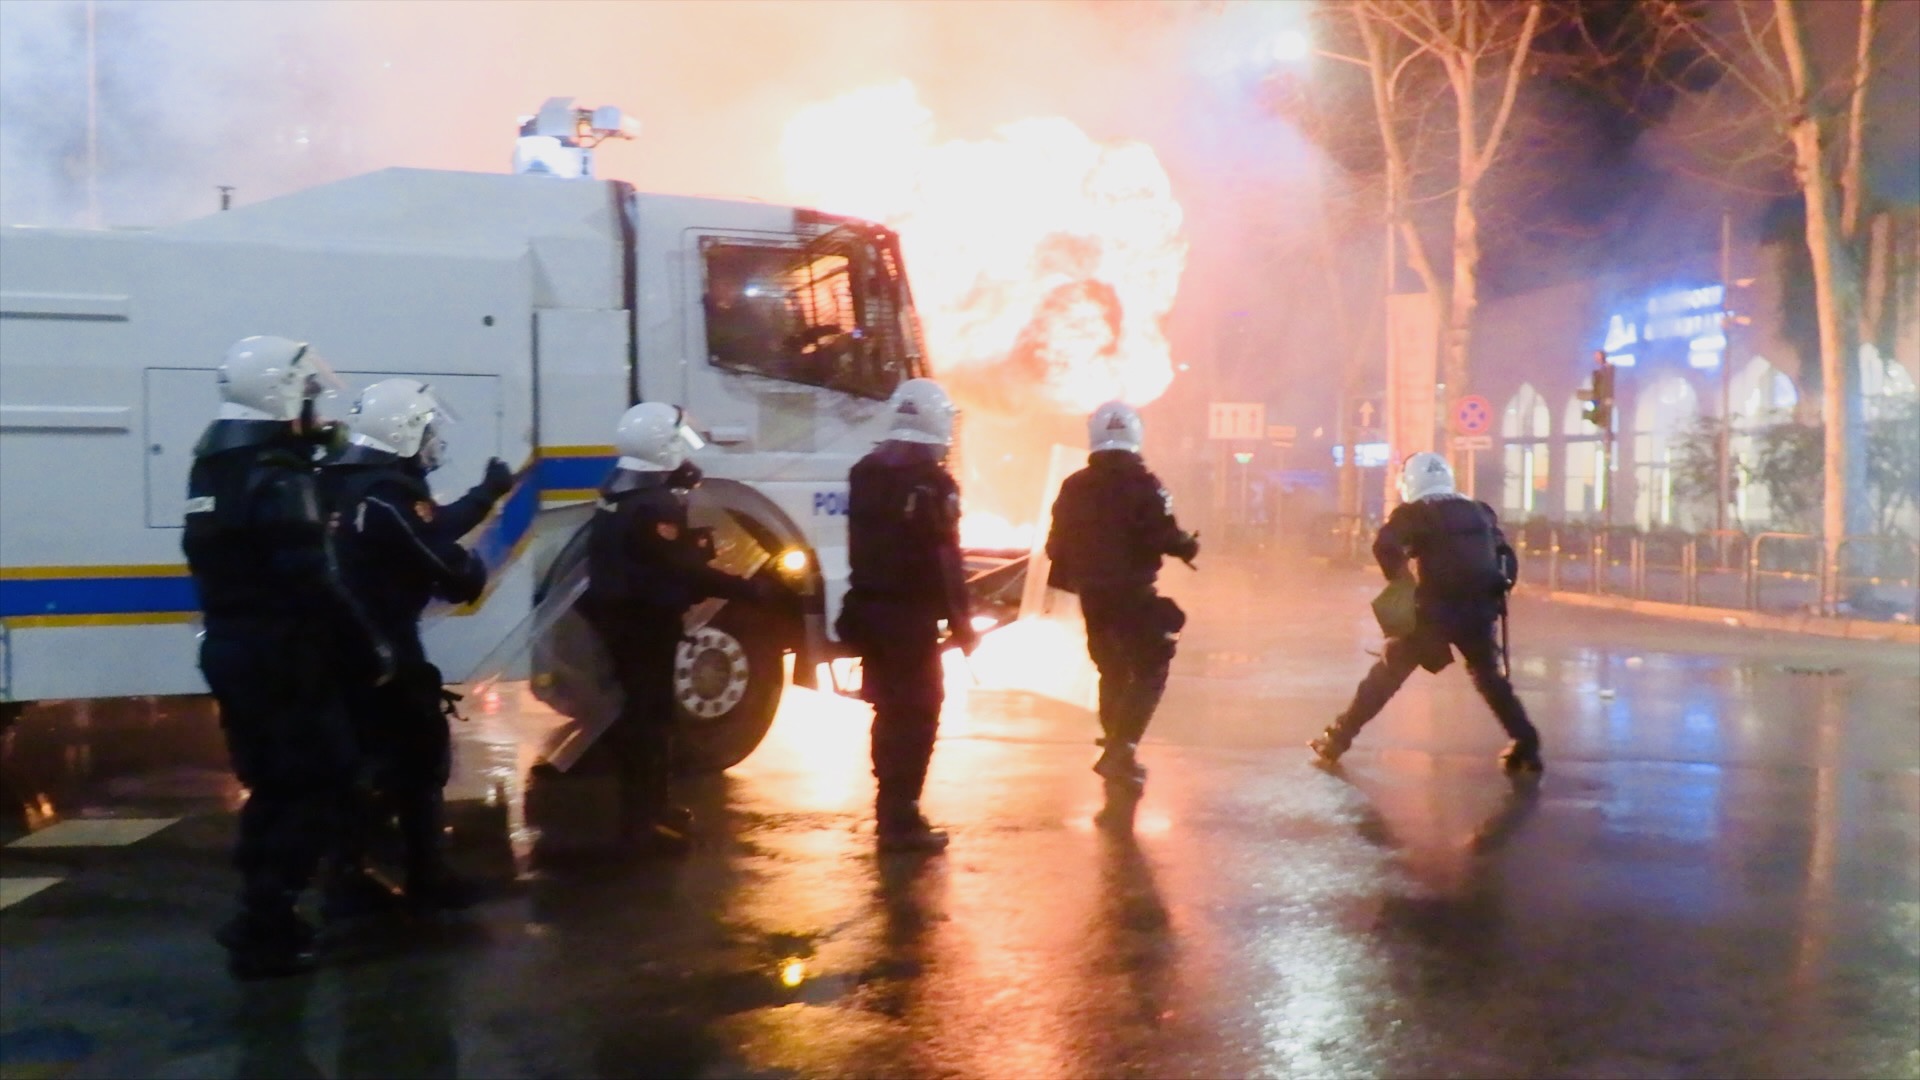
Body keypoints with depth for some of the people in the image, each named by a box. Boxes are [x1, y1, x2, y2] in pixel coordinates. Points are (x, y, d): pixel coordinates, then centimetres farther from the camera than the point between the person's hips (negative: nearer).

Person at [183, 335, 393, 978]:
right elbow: (315, 585, -23)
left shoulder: (214, 467, 12)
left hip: (230, 650, 9)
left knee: (274, 785, 19)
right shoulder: (278, 477, -18)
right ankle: (264, 930, -1)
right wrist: (370, 650, -16)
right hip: (281, 658, -9)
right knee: (318, 784, -1)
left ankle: (261, 916, 25)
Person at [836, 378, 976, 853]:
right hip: (912, 615, -7)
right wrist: (961, 622, -9)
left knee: (890, 709, 17)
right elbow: (945, 562, -15)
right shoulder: (934, 483, -14)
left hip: (870, 610, 8)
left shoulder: (865, 473, 10)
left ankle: (890, 809, 23)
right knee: (917, 712, -1)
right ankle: (901, 819, -2)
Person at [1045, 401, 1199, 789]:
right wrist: (1190, 548, 3)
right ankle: (1120, 750, -12)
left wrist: (1067, 579, 25)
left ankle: (1116, 748, 26)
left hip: (1092, 594, 6)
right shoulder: (1143, 484, -11)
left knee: (1112, 670, 19)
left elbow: (1058, 545, 8)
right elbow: (1165, 535, -17)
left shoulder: (1073, 487, 5)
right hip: (1134, 592, -6)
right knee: (1149, 670, 1)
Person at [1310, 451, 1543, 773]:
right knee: (1490, 678, 25)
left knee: (1387, 675, 7)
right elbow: (1506, 558, 19)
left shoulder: (1415, 513, 0)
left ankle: (1337, 739, 8)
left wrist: (1401, 581, -3)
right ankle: (1526, 745, 18)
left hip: (1434, 611, -4)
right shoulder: (1480, 512, 17)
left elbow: (1385, 546, -16)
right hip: (1478, 611, 4)